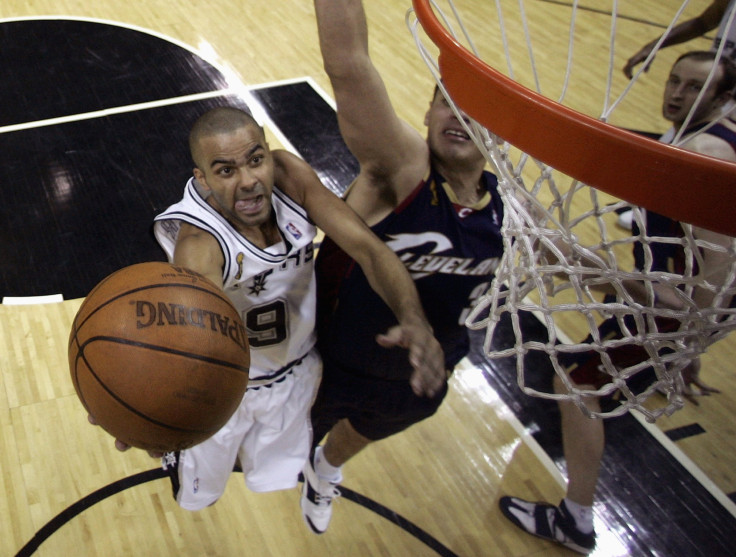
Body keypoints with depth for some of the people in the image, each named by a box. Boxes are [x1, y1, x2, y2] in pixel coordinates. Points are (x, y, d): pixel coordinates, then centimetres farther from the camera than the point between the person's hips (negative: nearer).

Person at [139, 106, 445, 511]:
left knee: (275, 475, 29)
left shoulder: (289, 174, -26)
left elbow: (368, 247, -28)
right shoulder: (197, 241, -39)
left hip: (294, 373, 4)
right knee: (197, 491, 23)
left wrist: (414, 320, -46)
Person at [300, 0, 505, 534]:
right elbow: (347, 61, -47)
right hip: (333, 367, -5)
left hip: (416, 382, 6)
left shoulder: (502, 203, -13)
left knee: (359, 433, 36)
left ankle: (326, 473, 71)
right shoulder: (402, 170, -31)